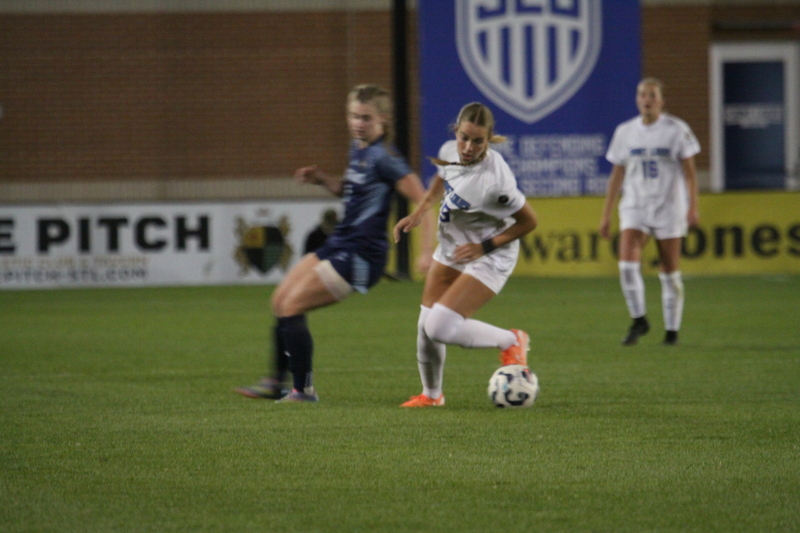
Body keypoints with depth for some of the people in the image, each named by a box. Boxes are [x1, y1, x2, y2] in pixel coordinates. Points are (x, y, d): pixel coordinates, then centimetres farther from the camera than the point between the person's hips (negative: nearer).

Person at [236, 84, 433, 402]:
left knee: (291, 307, -10)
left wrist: (431, 249, -27)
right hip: (339, 244, 10)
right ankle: (276, 382, 22)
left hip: (360, 256, -10)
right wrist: (322, 180, 10)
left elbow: (421, 200, -21)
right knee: (280, 301, 13)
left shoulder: (383, 158, -17)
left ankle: (303, 389, 0)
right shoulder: (358, 149, 10)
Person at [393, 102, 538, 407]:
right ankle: (431, 394, 34)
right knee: (425, 327, 9)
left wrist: (485, 247, -21)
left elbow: (528, 221, -18)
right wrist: (419, 212, 1)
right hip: (450, 250, 7)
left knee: (440, 328, -19)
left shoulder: (495, 181, -32)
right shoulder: (450, 151, -11)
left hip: (487, 258, -7)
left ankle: (511, 342, 4)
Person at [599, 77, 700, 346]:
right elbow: (617, 175, 13)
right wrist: (606, 214, 11)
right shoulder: (625, 132, 8)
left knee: (669, 271, 1)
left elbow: (689, 171, -1)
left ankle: (672, 330, 13)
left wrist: (693, 205, -12)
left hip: (669, 207, -2)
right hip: (634, 206, 2)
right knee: (627, 262, -17)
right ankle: (638, 321, -2)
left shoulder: (677, 130, -1)